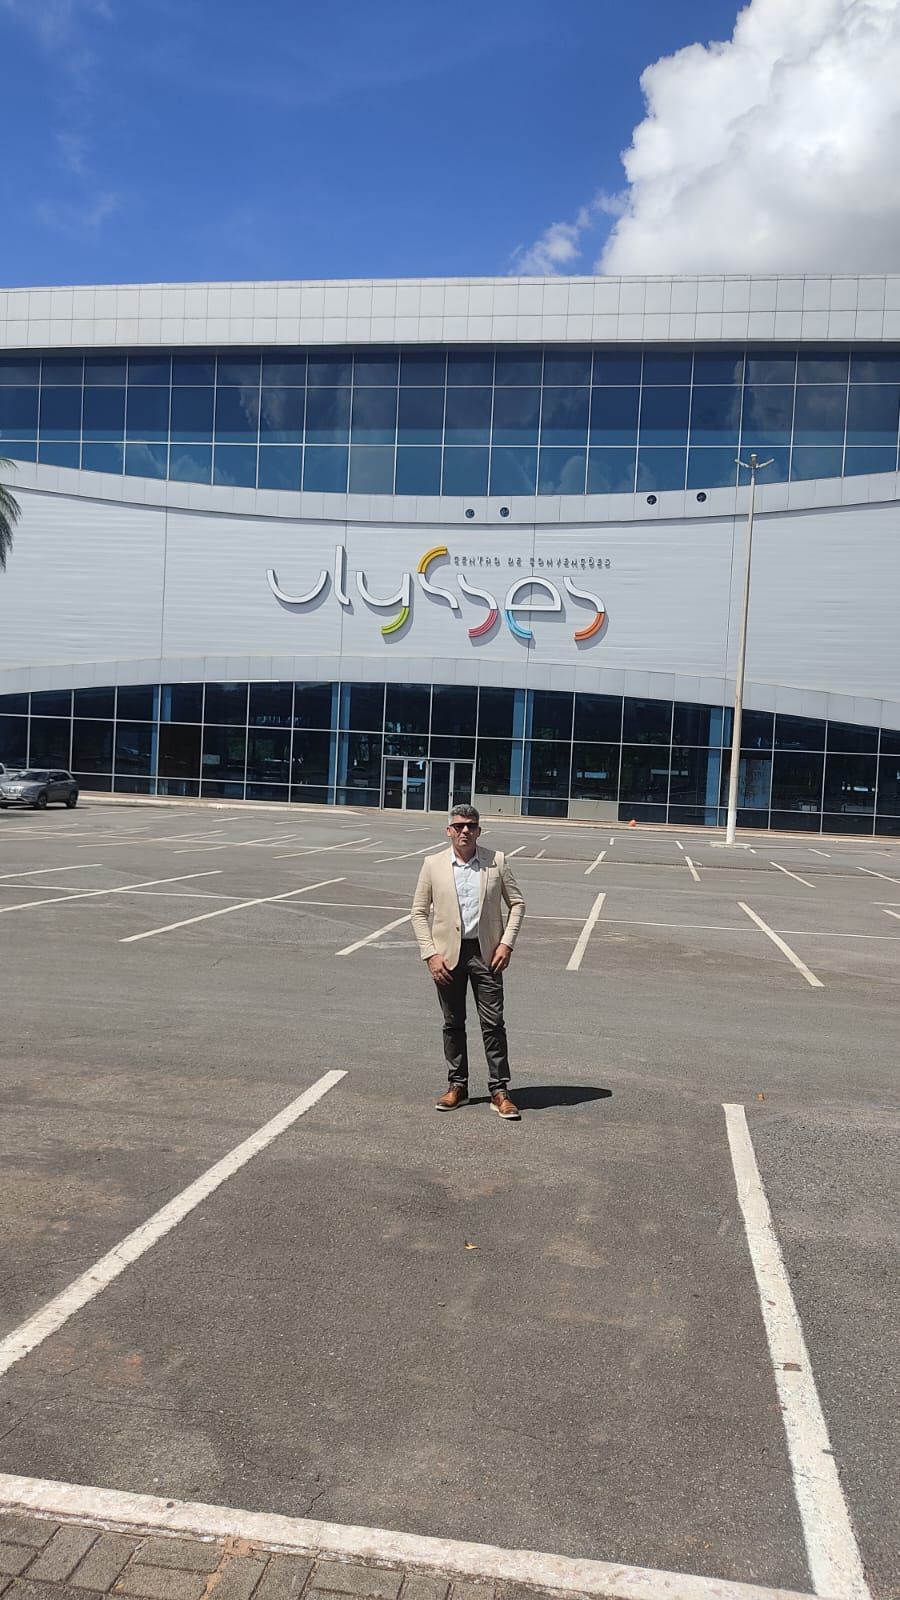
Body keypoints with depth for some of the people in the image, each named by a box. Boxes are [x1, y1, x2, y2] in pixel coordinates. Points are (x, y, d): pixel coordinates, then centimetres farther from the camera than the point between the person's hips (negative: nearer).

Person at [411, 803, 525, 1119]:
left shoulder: (497, 861, -1)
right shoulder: (433, 865, 0)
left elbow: (517, 903, 5)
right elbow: (419, 912, 3)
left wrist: (506, 943, -5)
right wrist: (430, 954, -6)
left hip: (486, 952, -1)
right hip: (448, 954, 1)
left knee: (493, 1023, -1)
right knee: (453, 1023, 11)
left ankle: (499, 1091, 8)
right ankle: (457, 1085, 23)